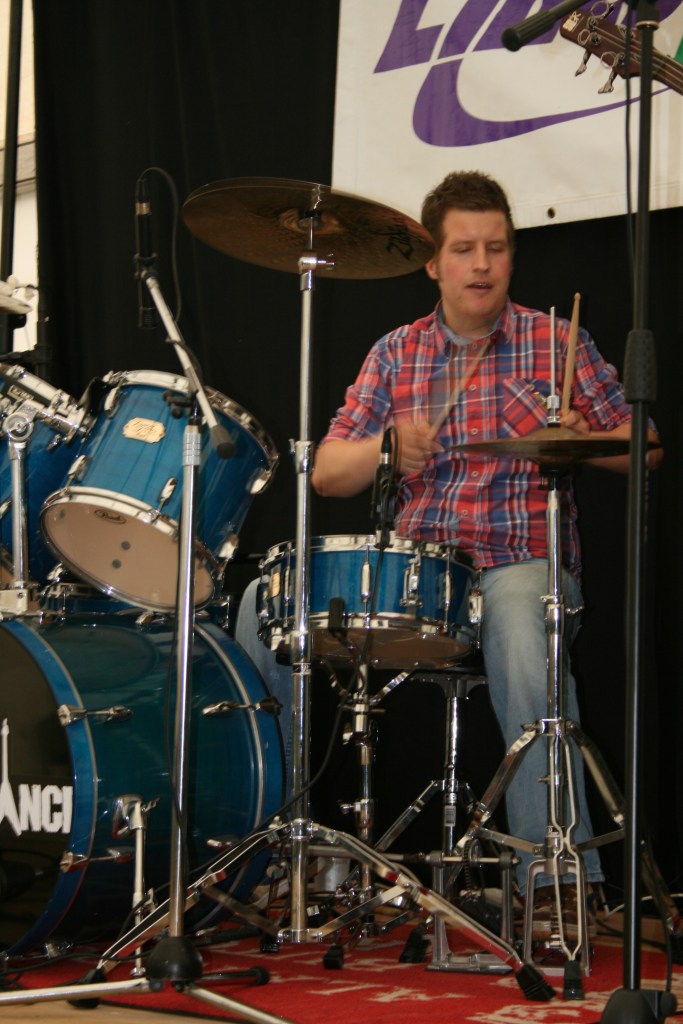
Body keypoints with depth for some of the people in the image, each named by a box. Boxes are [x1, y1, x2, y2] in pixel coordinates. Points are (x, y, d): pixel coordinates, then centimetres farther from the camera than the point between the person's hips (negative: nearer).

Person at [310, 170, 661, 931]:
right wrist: (388, 447, -12)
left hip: (525, 562, -3)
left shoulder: (557, 343, 6)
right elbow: (326, 474, 9)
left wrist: (582, 440, -15)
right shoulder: (394, 354, 13)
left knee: (519, 621, -40)